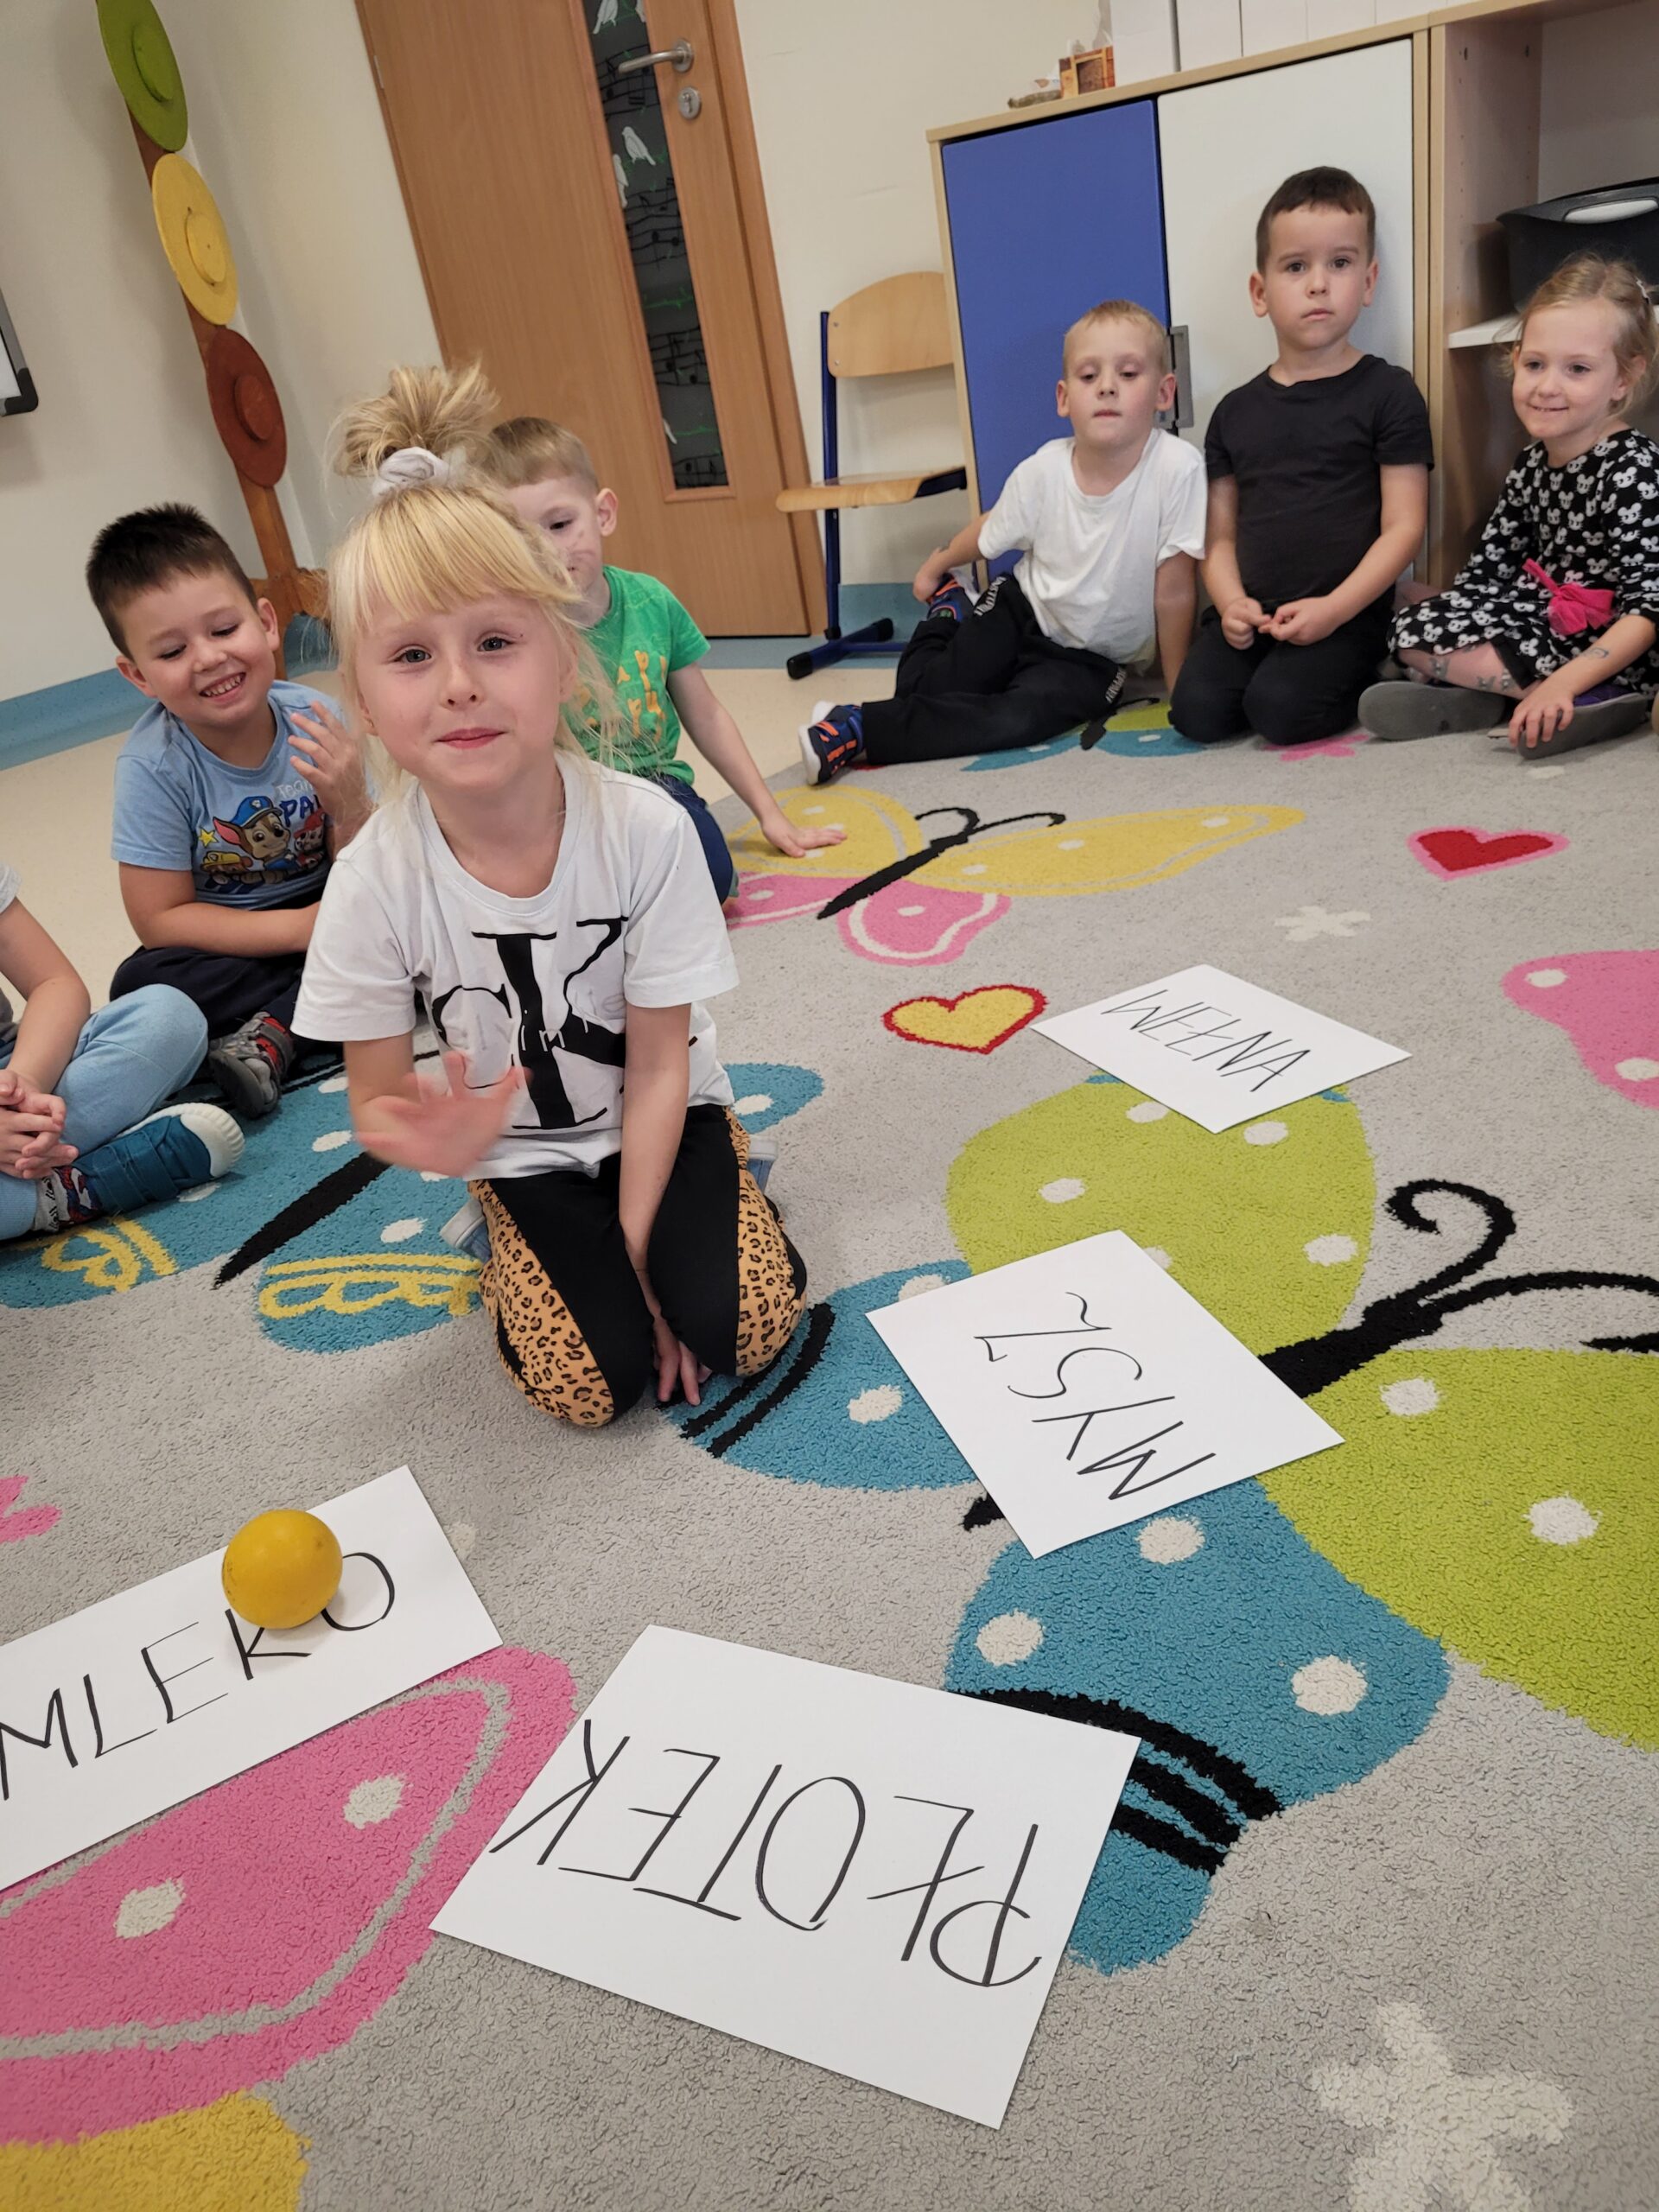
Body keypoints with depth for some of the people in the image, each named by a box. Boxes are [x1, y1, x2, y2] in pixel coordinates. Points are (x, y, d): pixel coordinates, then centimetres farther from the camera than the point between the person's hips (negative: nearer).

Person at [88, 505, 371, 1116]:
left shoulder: (316, 722, -17)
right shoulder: (152, 766, -20)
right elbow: (159, 920, -16)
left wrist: (351, 808, -32)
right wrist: (303, 928, -24)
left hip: (327, 912, 2)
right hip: (226, 943, -2)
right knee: (140, 985, -29)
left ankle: (271, 1035, -21)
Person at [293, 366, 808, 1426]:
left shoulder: (645, 829, -24)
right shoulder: (376, 880, -22)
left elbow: (657, 1064, -15)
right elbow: (378, 1098, -11)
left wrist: (637, 1247, -15)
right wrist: (428, 1139, -35)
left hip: (663, 1118, 0)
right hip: (524, 1150, 1)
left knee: (740, 1327, -18)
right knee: (594, 1378, -15)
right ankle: (523, 1249, 15)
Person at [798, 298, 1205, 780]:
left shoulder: (1177, 469, -28)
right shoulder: (1042, 470, -18)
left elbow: (1174, 591, -20)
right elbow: (989, 533, 4)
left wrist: (1179, 688, -10)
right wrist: (936, 565, 21)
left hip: (1094, 658, -2)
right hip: (1022, 610, 2)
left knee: (1021, 717, -28)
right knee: (923, 687, -7)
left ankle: (860, 731, -19)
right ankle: (944, 618, 28)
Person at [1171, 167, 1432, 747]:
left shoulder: (1388, 394, 2)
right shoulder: (1236, 412, 14)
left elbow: (1403, 526, -4)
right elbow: (1221, 535, 12)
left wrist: (1333, 609, -16)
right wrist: (1231, 602, -9)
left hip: (1345, 615, -3)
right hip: (1253, 613, 3)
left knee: (1279, 708, -28)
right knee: (1196, 709, -21)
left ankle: (1361, 680, 4)